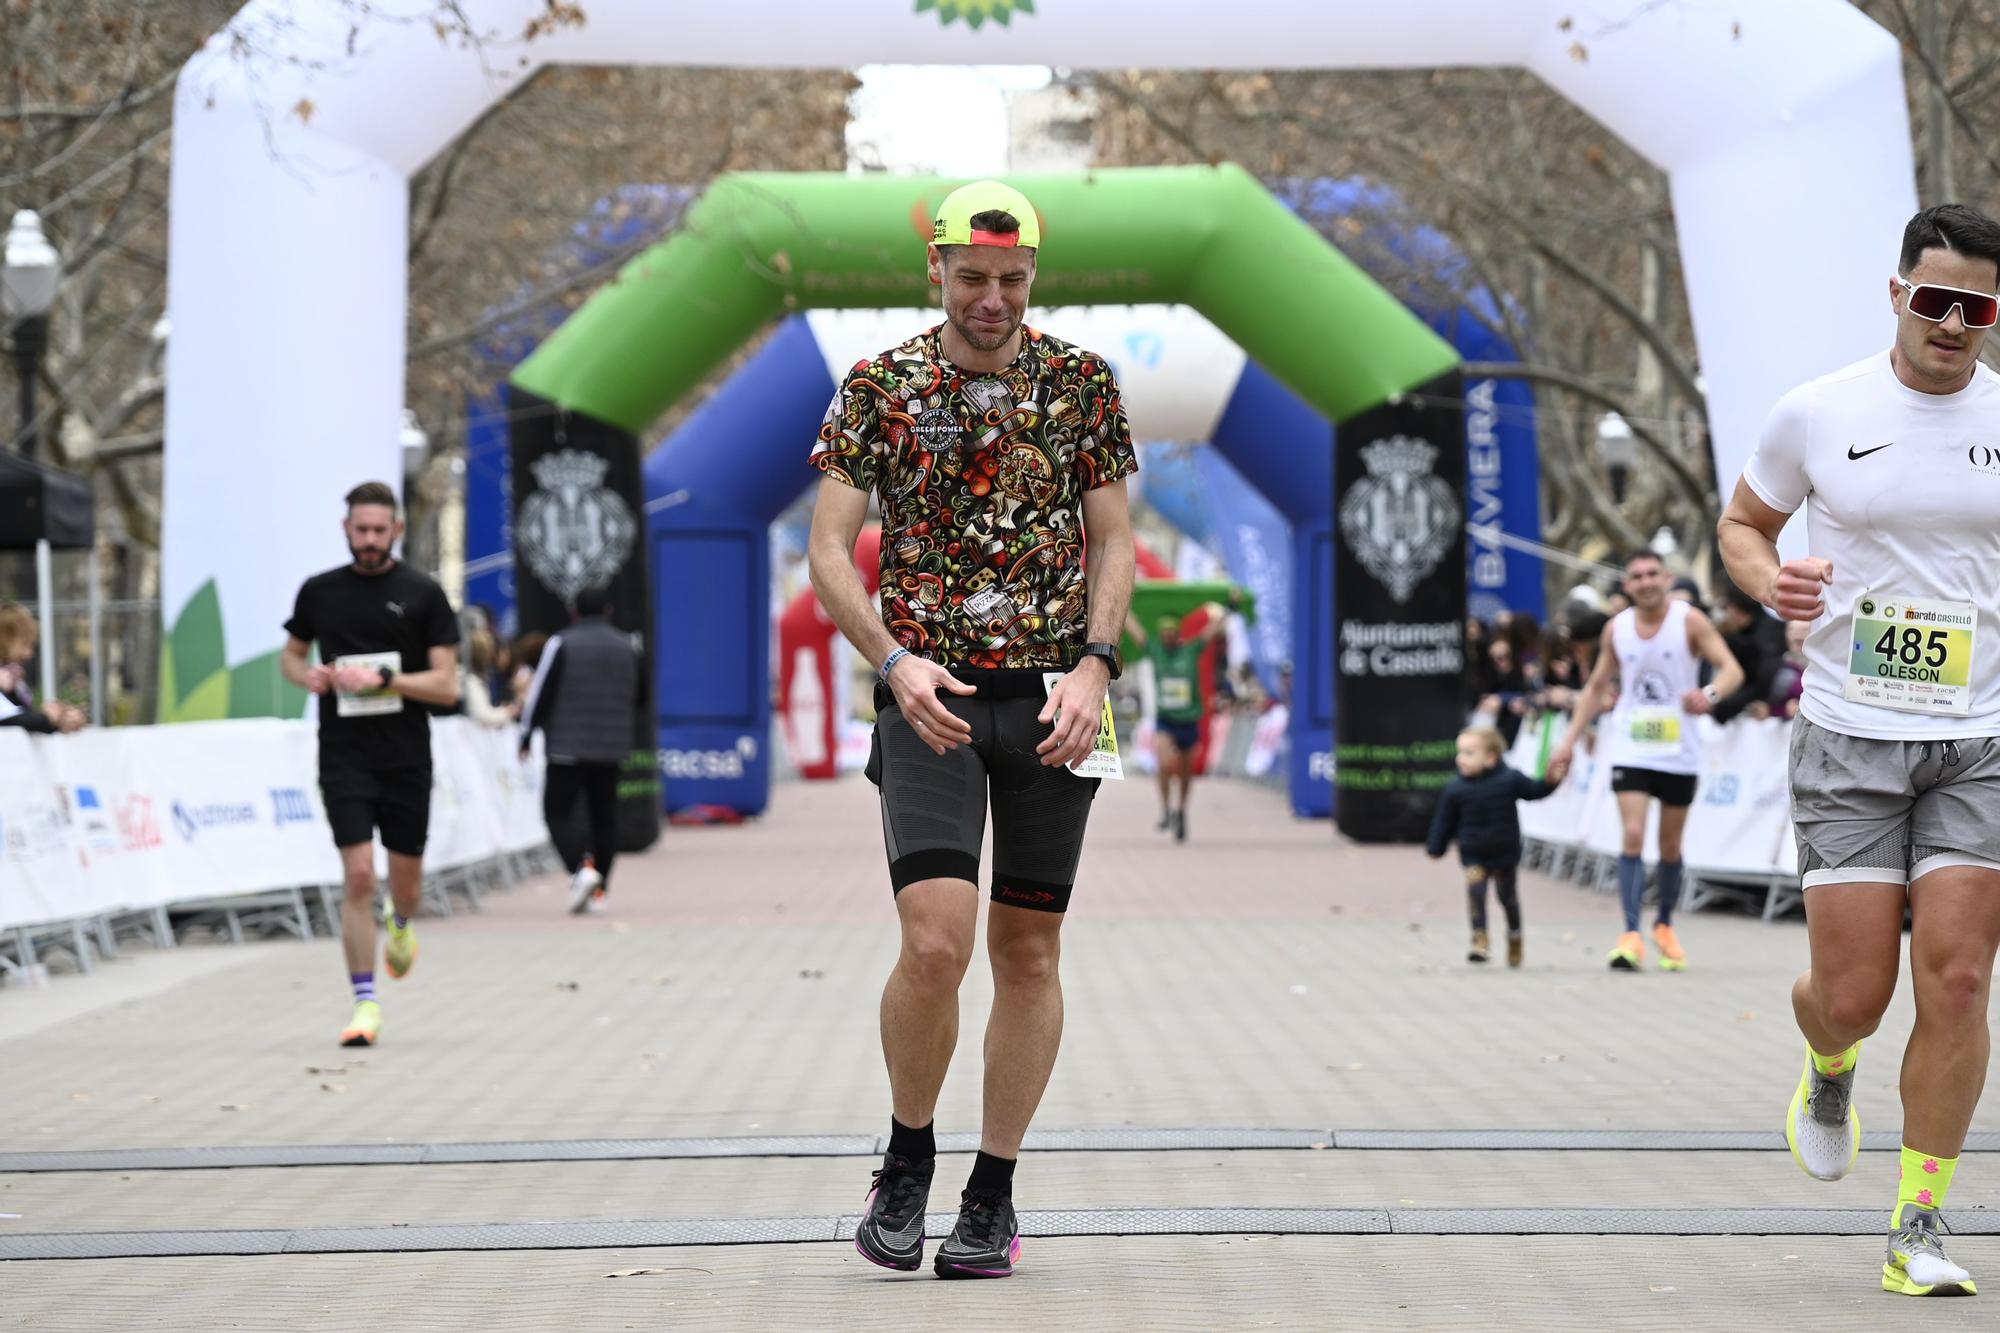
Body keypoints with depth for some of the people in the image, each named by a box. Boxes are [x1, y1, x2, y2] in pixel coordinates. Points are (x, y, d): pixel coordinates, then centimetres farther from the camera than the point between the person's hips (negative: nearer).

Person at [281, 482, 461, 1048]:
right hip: (344, 758, 0)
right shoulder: (319, 591, 5)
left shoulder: (423, 595, -2)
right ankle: (364, 1002, -6)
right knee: (358, 876, -12)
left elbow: (446, 686, -6)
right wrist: (307, 675, -3)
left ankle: (400, 925, 48)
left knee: (406, 881, 10)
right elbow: (290, 654, 21)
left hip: (407, 759, 0)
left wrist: (382, 679, -18)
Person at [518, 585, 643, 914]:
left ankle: (580, 868, -20)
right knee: (604, 816, 9)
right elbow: (640, 696, 16)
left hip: (568, 747, -4)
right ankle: (599, 890, 9)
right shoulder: (627, 646, 8)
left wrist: (526, 735, 2)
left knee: (558, 811, 1)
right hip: (613, 748, 4)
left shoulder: (561, 644, -7)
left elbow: (541, 692, -8)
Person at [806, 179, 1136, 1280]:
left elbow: (1114, 540, 6)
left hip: (1051, 697, 2)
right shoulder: (880, 387, 1)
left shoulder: (1082, 383, 4)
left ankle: (992, 1195, 15)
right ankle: (907, 1162, 7)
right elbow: (829, 549, -1)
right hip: (931, 696, -2)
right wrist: (895, 662, -16)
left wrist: (1092, 666, -9)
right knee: (935, 940, -16)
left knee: (1028, 950, 4)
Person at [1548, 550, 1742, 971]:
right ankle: (1631, 936, -18)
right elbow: (1596, 687, 15)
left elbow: (1732, 669, -14)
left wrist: (1710, 694, -36)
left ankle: (1665, 925, 31)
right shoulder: (1616, 628, 3)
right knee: (1632, 836, -15)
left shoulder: (1690, 621, -7)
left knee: (1671, 845, 10)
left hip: (1679, 751, -1)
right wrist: (1569, 741, 10)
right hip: (1630, 750, 1)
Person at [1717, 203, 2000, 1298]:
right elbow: (1742, 521, 14)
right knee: (1852, 996, -3)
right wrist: (1772, 581, -8)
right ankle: (1829, 1072, 36)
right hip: (1850, 735, -1)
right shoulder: (1817, 413, -1)